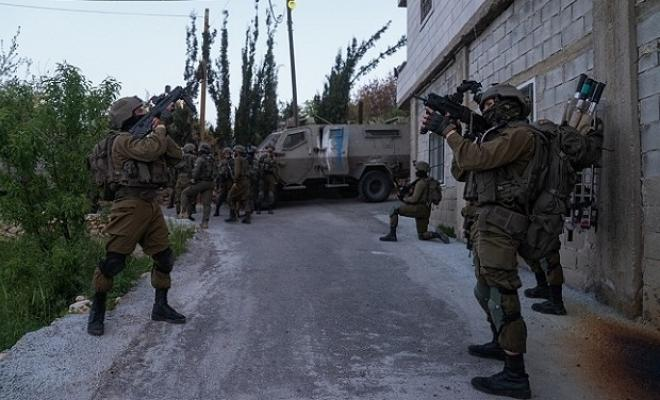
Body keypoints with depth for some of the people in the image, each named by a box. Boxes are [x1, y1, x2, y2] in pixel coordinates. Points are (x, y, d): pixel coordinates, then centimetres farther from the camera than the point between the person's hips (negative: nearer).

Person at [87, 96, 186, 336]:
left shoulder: (145, 138, 20)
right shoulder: (123, 140, -6)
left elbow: (176, 156, 15)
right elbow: (149, 151, -24)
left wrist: (161, 134, 4)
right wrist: (160, 130, -6)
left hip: (152, 205, 8)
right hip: (130, 205, -8)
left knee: (164, 258, 8)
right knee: (114, 260, -4)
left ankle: (160, 307, 21)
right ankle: (97, 312, 11)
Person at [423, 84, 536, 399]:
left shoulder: (520, 133, -9)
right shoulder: (499, 136, 20)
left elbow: (477, 158, -19)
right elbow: (464, 166, 19)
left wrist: (447, 130, -8)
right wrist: (452, 132, 11)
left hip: (499, 223, -10)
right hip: (488, 222, 10)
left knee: (501, 294, -10)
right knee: (486, 290, 22)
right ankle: (501, 343, 39)